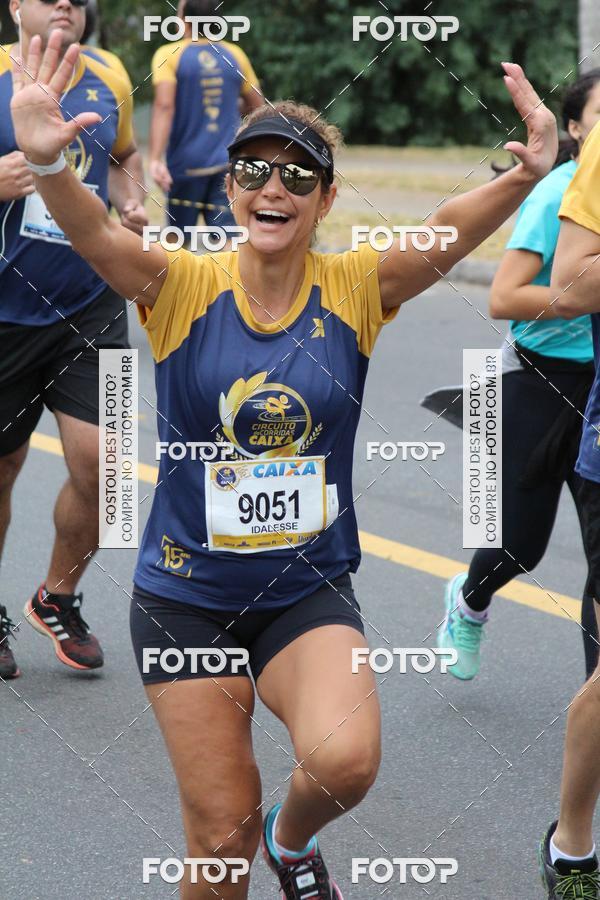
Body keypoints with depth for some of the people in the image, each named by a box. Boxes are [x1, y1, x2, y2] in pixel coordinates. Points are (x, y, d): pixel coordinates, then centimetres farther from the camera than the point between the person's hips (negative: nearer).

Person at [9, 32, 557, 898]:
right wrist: (46, 164, -49)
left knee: (345, 760, -25)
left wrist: (523, 179, -43)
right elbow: (96, 231, -27)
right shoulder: (183, 288, -8)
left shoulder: (354, 289, -5)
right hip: (187, 595, 0)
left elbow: (449, 234, -23)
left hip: (307, 593, 0)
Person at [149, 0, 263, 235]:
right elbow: (256, 104, 16)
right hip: (228, 163, 2)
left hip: (186, 164, -2)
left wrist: (155, 158, -24)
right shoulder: (234, 55, 7)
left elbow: (164, 105, -17)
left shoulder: (169, 55, -4)